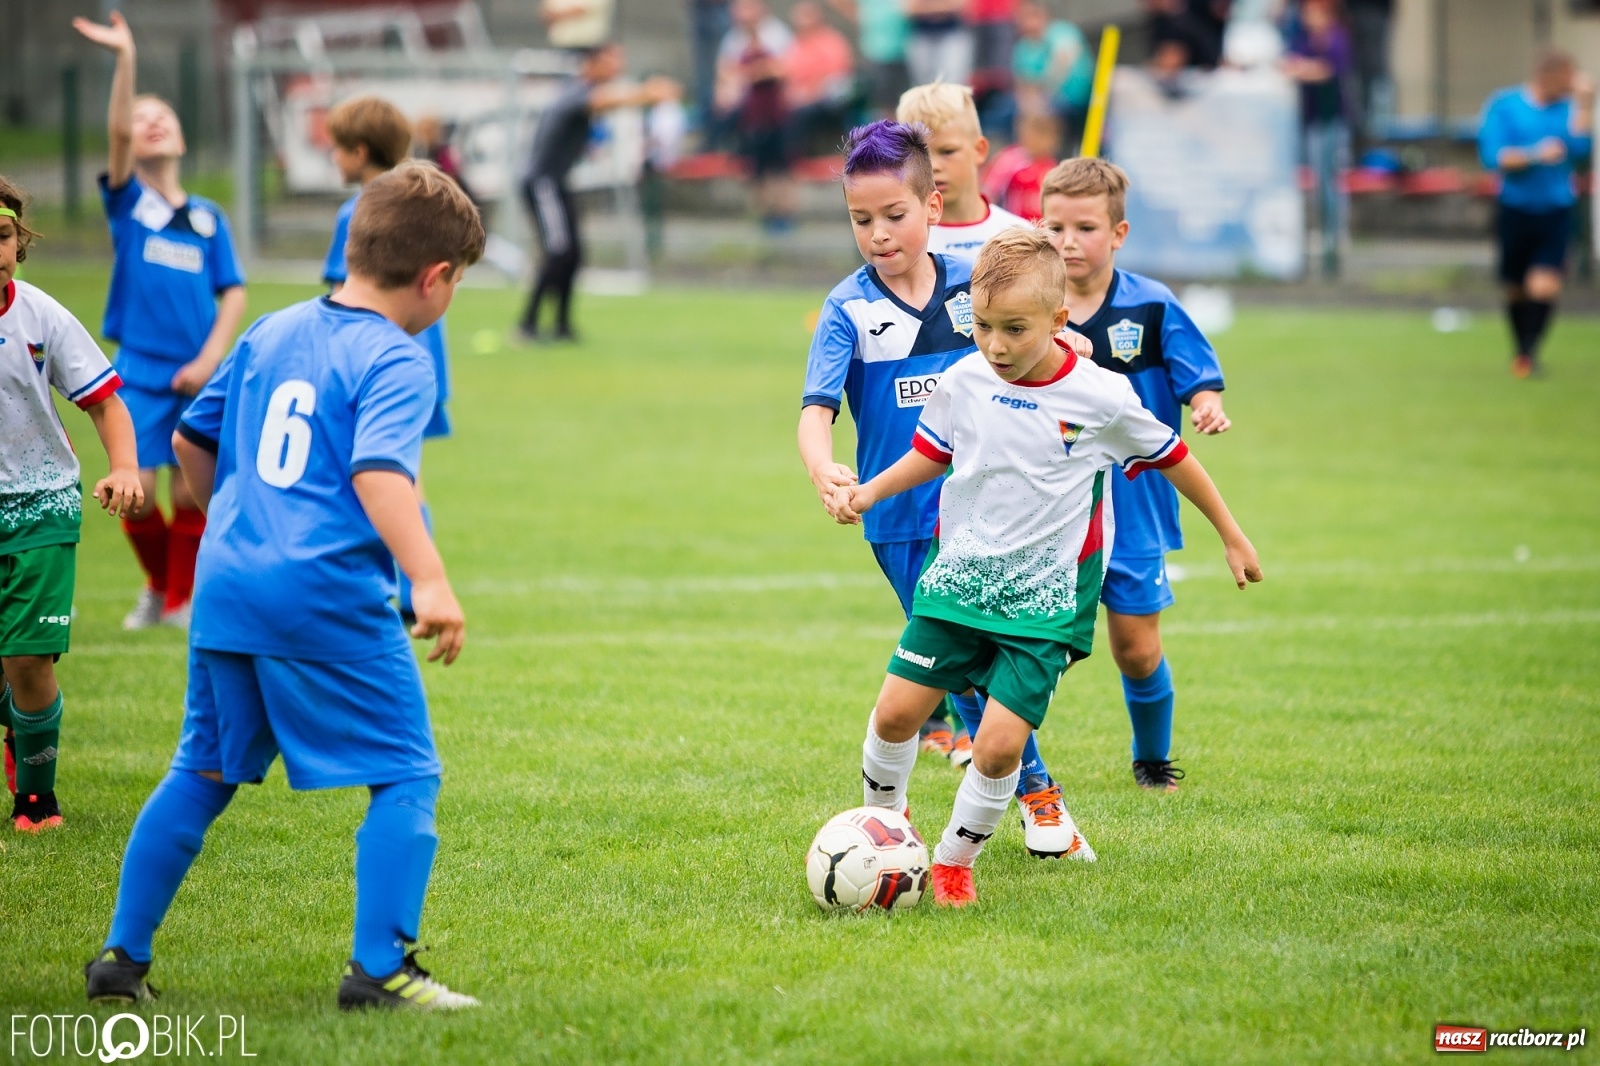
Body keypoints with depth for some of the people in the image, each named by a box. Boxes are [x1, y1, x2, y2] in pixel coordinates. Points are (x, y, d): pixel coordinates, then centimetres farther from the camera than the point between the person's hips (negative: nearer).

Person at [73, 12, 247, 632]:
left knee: (191, 493, 0)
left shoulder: (209, 218, 10)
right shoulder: (127, 201, 2)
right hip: (140, 372, -2)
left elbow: (233, 293, 8)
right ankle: (158, 587, 17)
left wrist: (210, 360, -6)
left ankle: (181, 599, 17)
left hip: (198, 375, 2)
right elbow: (117, 130, -14)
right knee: (135, 492, -8)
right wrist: (125, 59, -27)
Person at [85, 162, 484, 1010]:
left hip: (226, 587, 7)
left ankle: (121, 957, 18)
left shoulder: (270, 334, 15)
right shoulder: (394, 361, -7)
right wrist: (430, 582, -33)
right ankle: (379, 966, -9)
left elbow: (192, 439, 25)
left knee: (202, 773, 17)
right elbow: (378, 472, -24)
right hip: (332, 602, -7)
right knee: (407, 776, 1)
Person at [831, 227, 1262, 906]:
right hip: (958, 577, 3)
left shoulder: (1102, 399, -11)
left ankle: (955, 860, 9)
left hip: (1044, 599, -3)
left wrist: (1232, 538, 13)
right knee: (896, 713, -3)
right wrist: (871, 492, 1)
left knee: (999, 744, -14)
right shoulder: (964, 382, -3)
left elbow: (1172, 459, 4)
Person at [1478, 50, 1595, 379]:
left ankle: (1528, 353, -10)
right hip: (1515, 212, -1)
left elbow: (1581, 147, -12)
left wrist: (1584, 104, -15)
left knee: (1545, 286, -15)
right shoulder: (1503, 105, -3)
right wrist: (1535, 154, -21)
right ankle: (1522, 351, 27)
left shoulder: (1568, 107, 4)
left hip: (1556, 213, 1)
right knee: (1516, 290, 9)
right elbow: (1493, 156, -11)